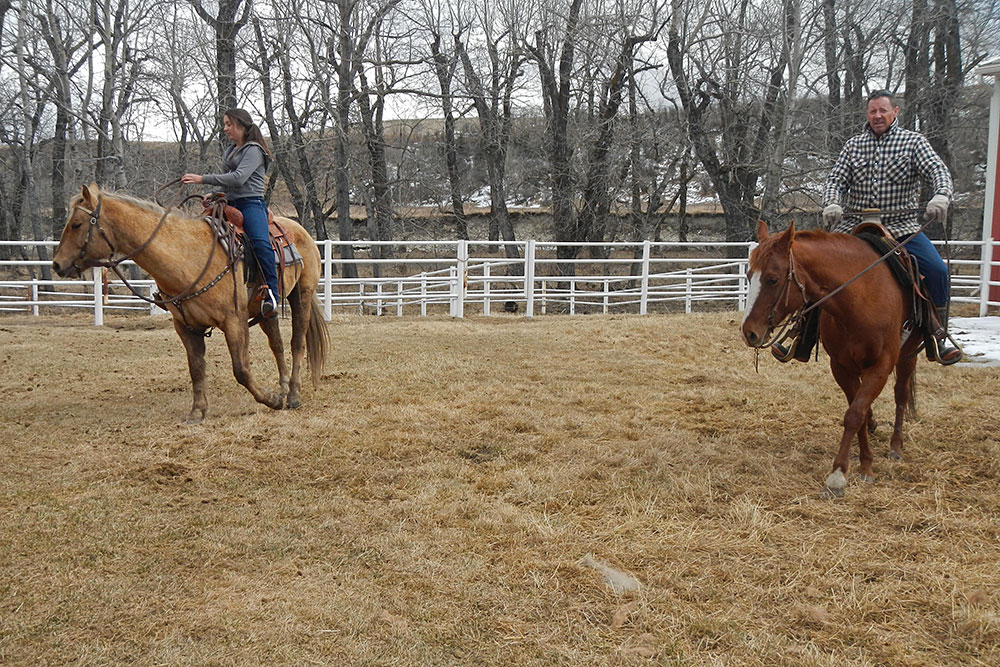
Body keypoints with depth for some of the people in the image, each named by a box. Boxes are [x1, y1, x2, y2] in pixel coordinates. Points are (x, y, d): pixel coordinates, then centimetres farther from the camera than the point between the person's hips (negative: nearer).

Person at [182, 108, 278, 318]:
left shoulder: (253, 150, -3)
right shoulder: (229, 152, 24)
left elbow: (238, 178, -18)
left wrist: (203, 179, -19)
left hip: (251, 204, -9)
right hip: (231, 205, 9)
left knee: (261, 242, -34)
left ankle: (270, 293, -36)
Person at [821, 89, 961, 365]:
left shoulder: (913, 141, 4)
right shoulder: (853, 145, 11)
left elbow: (938, 171, -7)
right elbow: (836, 179, 5)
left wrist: (941, 196, -30)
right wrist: (832, 203, -18)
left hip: (901, 226, -1)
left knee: (937, 270, -18)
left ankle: (937, 337, -1)